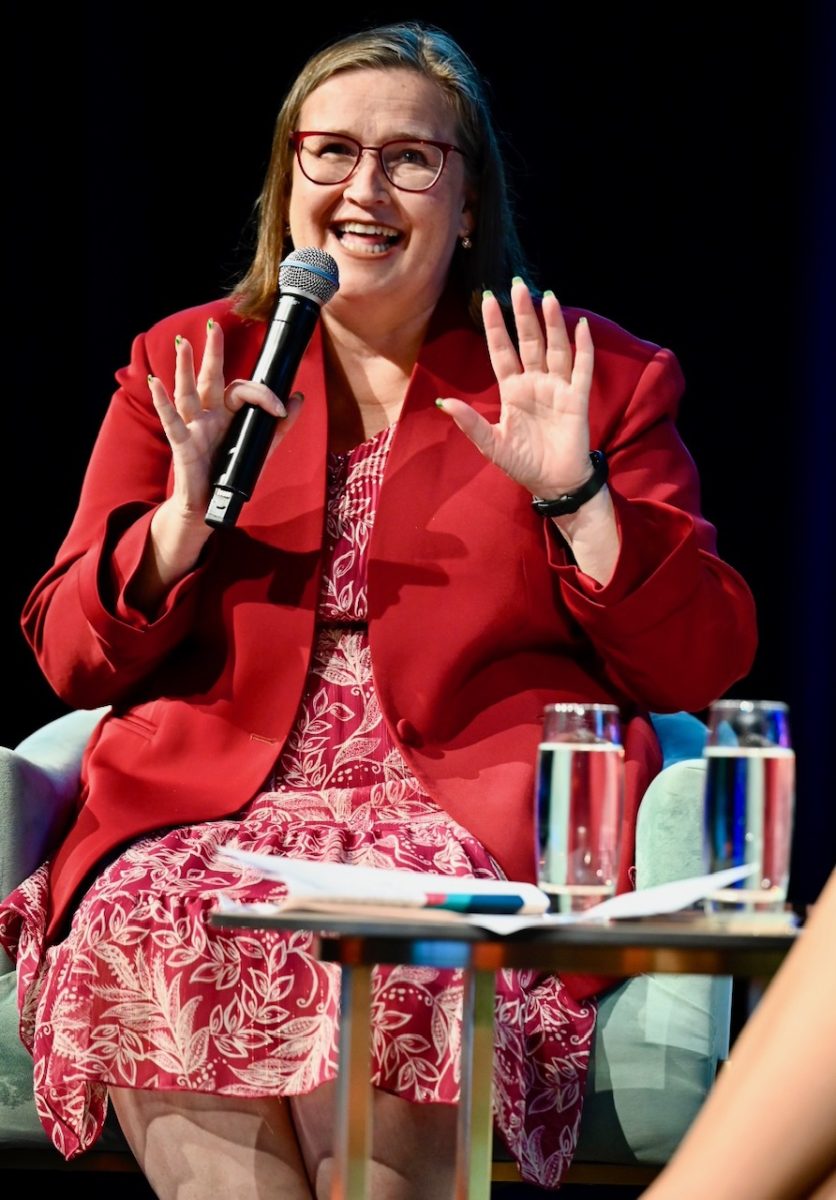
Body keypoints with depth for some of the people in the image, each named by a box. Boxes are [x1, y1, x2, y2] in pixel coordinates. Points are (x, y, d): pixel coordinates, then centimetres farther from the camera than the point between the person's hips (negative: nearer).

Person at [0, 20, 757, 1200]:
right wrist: (188, 513, -5)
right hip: (208, 819, 2)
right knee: (155, 926, -32)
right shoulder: (185, 366, 18)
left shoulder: (605, 377, 13)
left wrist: (573, 495, -7)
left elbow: (699, 668, 7)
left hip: (472, 828, -2)